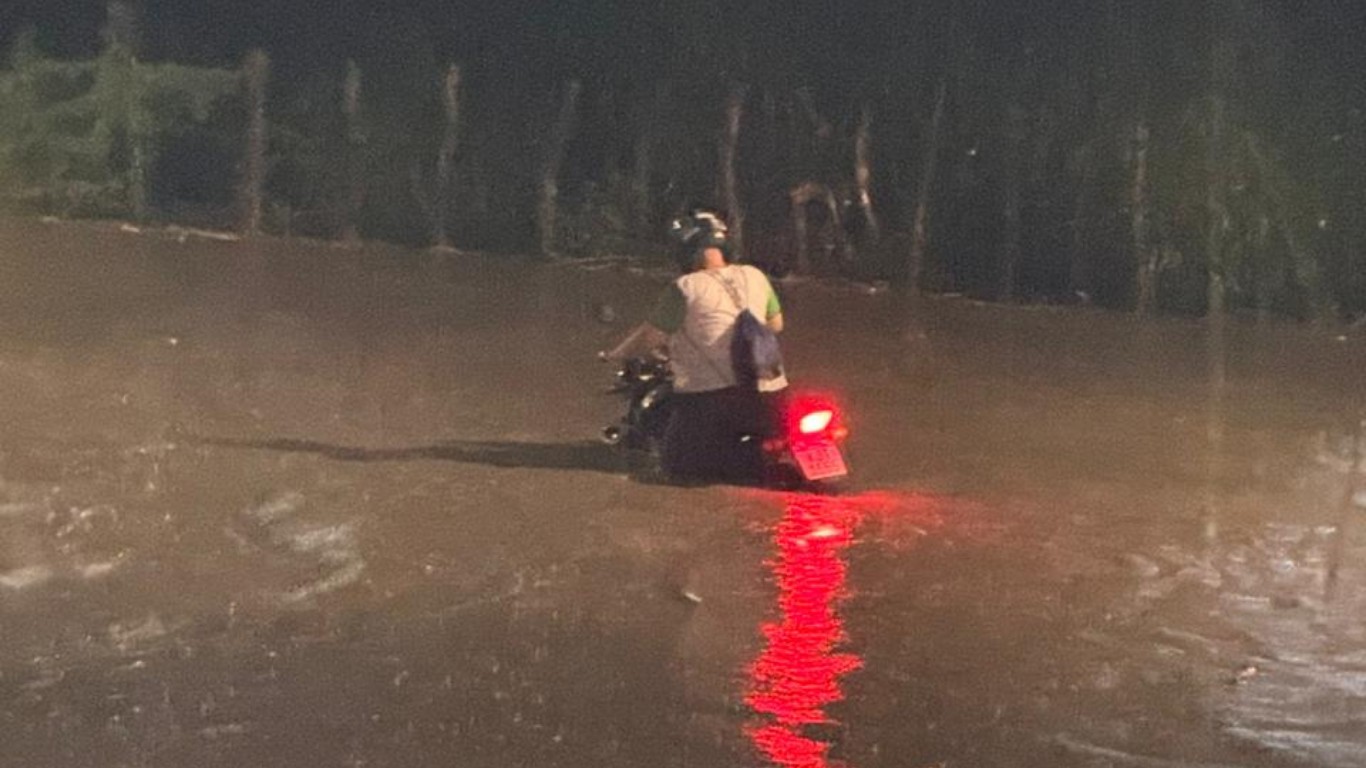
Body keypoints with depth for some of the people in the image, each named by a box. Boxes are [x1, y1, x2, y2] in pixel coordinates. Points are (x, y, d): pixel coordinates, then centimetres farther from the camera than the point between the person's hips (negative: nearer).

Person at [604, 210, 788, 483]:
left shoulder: (685, 288, -6)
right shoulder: (755, 277, 10)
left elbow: (649, 335, -2)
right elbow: (776, 324, 22)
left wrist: (614, 354, 15)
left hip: (712, 393, -6)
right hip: (768, 387, 6)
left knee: (677, 463, 1)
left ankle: (757, 460, -18)